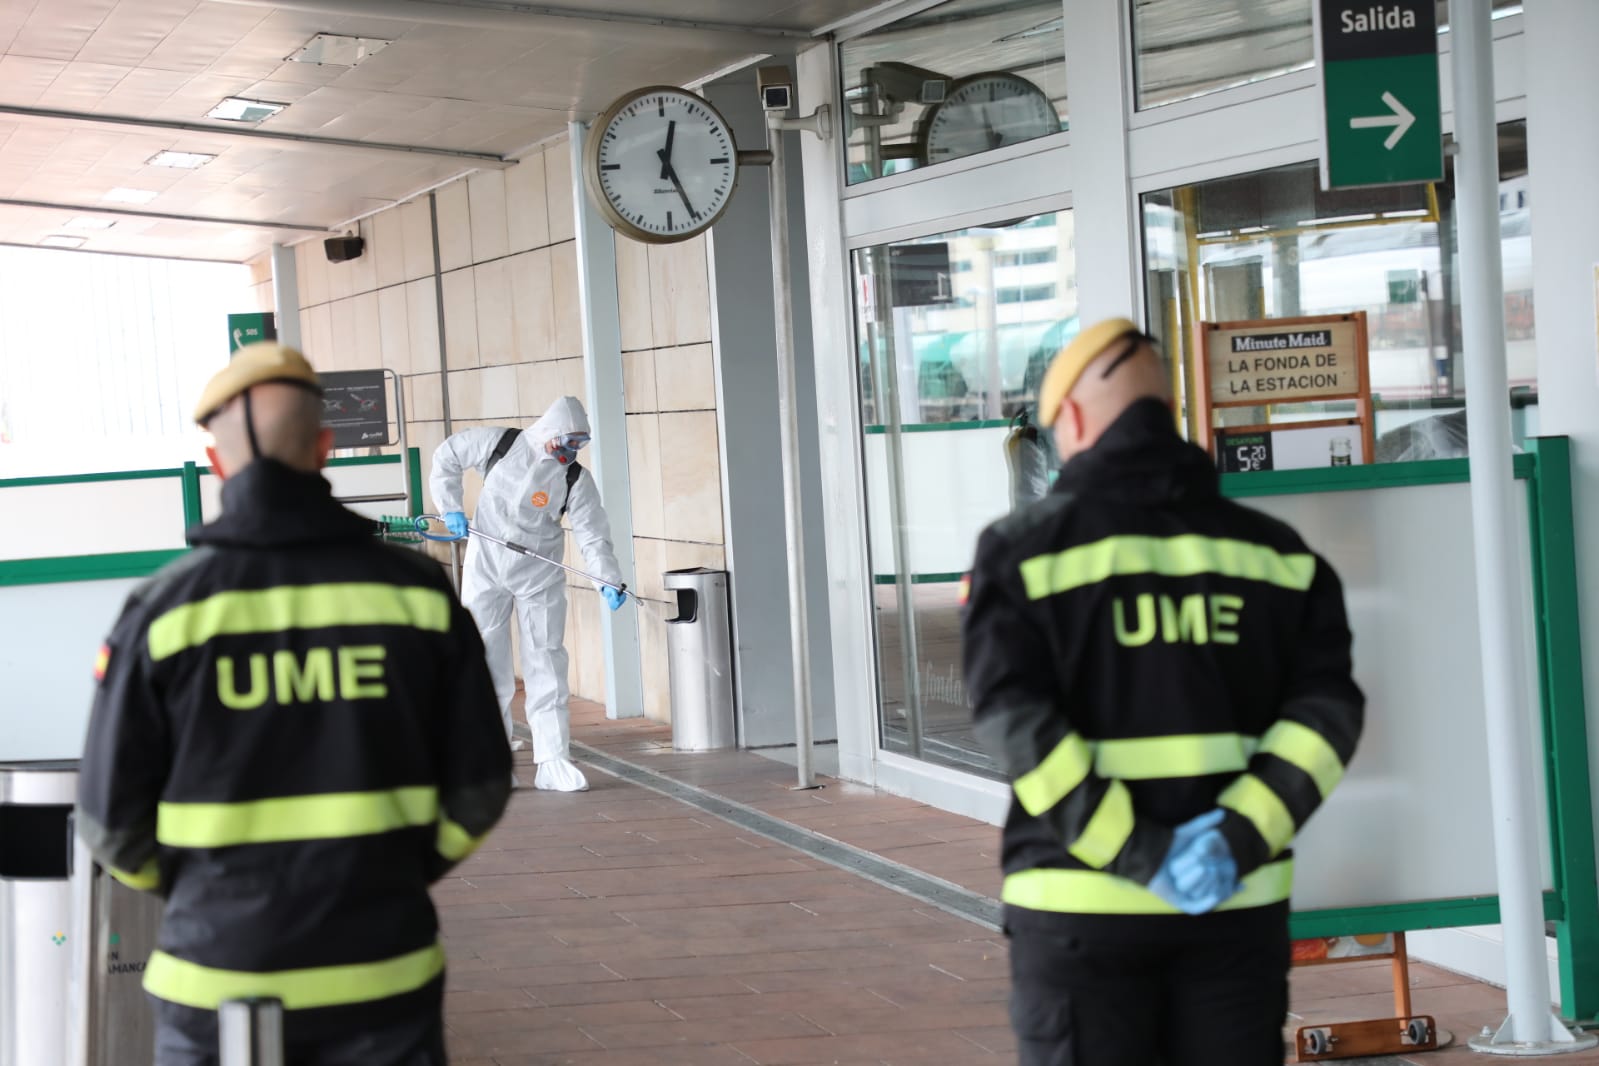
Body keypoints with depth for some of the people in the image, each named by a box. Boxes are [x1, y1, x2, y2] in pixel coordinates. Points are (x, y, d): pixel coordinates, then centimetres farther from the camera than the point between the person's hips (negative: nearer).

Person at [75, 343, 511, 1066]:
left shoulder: (163, 610, -8)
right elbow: (480, 785, 0)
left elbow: (111, 817, -3)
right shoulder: (416, 592, -4)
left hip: (218, 980, 0)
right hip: (379, 977, 1)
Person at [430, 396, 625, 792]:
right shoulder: (498, 444, -9)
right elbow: (446, 456, 6)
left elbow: (593, 536, -11)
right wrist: (451, 508, -2)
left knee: (547, 663, -1)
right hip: (486, 570, 0)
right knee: (488, 663, 2)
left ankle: (553, 761, 3)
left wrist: (608, 581, -25)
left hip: (540, 577, 0)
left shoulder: (576, 480, -9)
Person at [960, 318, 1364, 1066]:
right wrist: (1243, 833, -13)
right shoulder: (1273, 549, 6)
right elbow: (1329, 706, -5)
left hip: (1082, 899, -3)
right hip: (1238, 899, 3)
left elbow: (1014, 721, -15)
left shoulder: (1024, 549, -3)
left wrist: (1132, 851, -18)